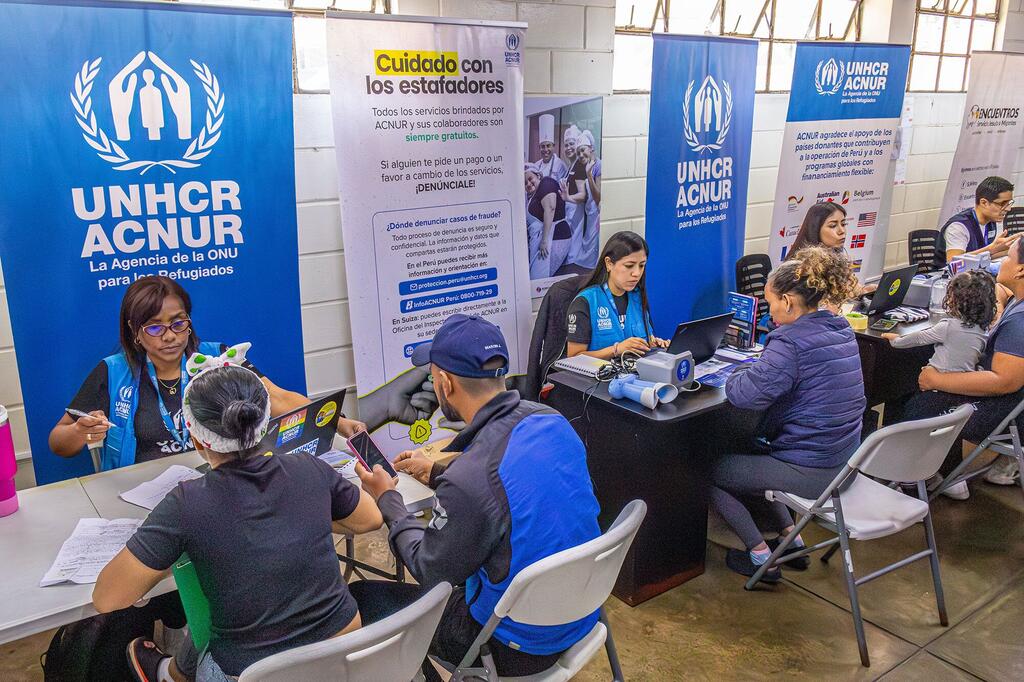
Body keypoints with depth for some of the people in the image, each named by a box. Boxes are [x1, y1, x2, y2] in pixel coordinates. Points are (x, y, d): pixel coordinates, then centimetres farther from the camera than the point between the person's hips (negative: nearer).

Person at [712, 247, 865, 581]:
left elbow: (746, 394, -26)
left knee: (710, 471, 9)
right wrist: (757, 368, 3)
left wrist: (736, 376, -5)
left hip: (811, 472, -9)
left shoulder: (791, 342, -23)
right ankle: (792, 540, 28)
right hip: (843, 463, 9)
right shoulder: (840, 329, 6)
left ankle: (761, 557, 12)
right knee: (749, 456, 30)